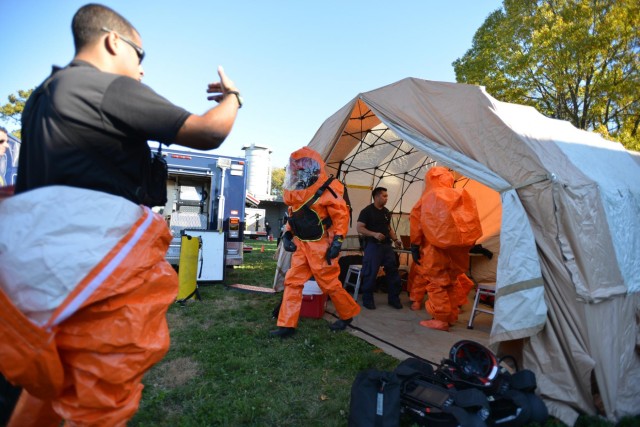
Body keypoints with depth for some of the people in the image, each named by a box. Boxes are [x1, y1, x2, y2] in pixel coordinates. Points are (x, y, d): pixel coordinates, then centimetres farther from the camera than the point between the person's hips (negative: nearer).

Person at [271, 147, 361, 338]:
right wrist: (287, 235, 7)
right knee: (292, 282, 4)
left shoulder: (327, 190, -15)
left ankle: (347, 314, 27)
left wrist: (337, 242, -20)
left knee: (329, 284, 3)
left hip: (320, 246, -7)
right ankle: (287, 324, 11)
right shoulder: (297, 192, 10)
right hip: (301, 245, 8)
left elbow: (341, 216, -16)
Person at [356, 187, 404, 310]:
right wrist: (374, 234, -25)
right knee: (370, 274, -4)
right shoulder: (367, 211, -7)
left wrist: (395, 239, 8)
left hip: (387, 245, 7)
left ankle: (394, 298, 17)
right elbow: (359, 228, -13)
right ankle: (367, 299, 10)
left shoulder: (386, 212, 15)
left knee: (393, 271, 5)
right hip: (373, 246, -7)